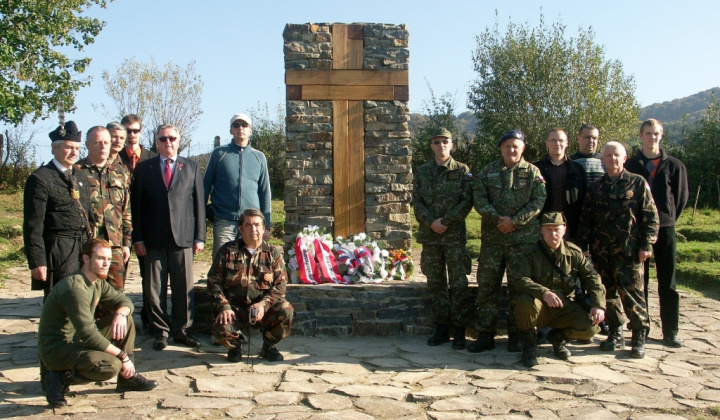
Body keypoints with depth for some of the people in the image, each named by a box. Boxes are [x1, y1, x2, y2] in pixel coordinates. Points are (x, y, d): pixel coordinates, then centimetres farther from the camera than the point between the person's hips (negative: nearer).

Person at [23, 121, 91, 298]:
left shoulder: (81, 177, 16)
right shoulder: (40, 179, -6)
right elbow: (33, 225, -10)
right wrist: (37, 262, -14)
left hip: (84, 250, 7)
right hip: (58, 253, -7)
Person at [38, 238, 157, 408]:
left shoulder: (98, 284, 5)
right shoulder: (75, 288, -25)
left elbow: (125, 301, 11)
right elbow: (88, 335, -28)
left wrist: (121, 314, -15)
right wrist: (123, 355, -22)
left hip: (79, 341, 10)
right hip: (57, 349, -9)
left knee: (125, 319, 2)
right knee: (111, 365, -31)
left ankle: (128, 378, 5)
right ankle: (62, 377, -7)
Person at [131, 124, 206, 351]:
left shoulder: (191, 167, 12)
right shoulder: (144, 168, 9)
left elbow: (199, 203, 8)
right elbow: (136, 205, 6)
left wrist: (199, 237, 1)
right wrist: (138, 238, -2)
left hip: (183, 238, 0)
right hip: (154, 239, 0)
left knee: (184, 287, 3)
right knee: (155, 289, 3)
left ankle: (181, 330, 15)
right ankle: (161, 331, 15)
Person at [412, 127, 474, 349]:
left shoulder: (462, 171, 2)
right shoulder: (422, 172, 10)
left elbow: (467, 201, -4)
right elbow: (416, 201, 5)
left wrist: (446, 221, -14)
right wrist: (431, 222, -10)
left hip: (455, 234, -3)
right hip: (429, 235, 3)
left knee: (459, 284, -2)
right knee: (435, 284, 7)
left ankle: (459, 330, 6)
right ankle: (441, 328, 16)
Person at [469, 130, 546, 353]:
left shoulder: (532, 172, 4)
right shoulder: (488, 172, 8)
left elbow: (538, 202, -5)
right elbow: (479, 199, 0)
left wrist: (514, 221, -15)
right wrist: (497, 219, -14)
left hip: (523, 238, -1)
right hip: (492, 237, 2)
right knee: (487, 285, 2)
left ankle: (516, 335, 16)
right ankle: (485, 334, 11)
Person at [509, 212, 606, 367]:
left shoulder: (574, 252, 3)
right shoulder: (531, 253, -9)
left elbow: (592, 277, 2)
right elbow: (518, 278, -22)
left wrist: (598, 305, -14)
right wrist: (544, 292, -37)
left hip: (565, 307, 3)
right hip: (539, 308, -3)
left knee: (591, 327, -21)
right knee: (525, 301, -36)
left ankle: (559, 337, 14)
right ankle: (528, 343, -6)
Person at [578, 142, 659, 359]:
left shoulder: (638, 183, 3)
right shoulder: (595, 187, 13)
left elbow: (650, 216, 0)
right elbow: (585, 219, 15)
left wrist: (646, 245, -7)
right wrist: (582, 246, 10)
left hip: (629, 251, -4)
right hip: (601, 251, 4)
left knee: (632, 292, -7)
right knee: (608, 292, 8)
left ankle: (639, 337, 5)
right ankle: (615, 334, 19)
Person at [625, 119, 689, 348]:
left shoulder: (674, 166, 5)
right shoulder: (631, 165, 4)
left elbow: (682, 196, 8)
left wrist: (668, 218, 2)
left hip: (665, 229, 0)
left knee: (667, 282, 4)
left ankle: (670, 332, 11)